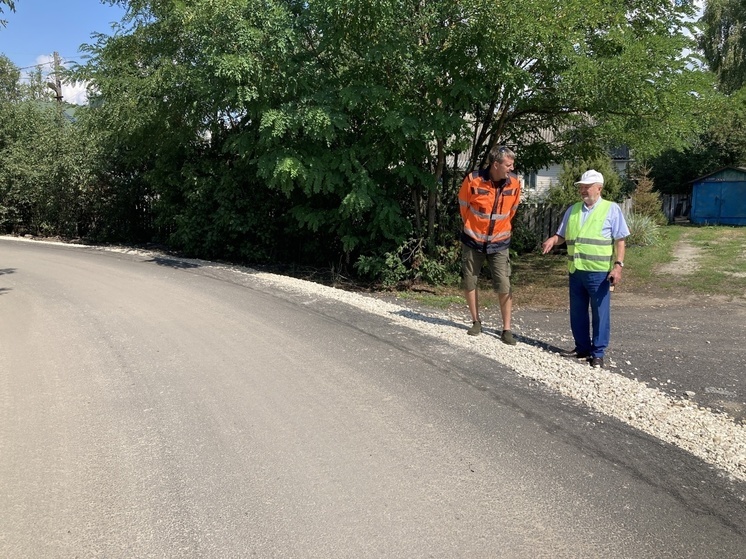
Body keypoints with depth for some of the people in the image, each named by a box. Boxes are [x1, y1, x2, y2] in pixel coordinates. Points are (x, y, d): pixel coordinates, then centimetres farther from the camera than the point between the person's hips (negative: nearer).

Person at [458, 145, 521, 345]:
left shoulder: (514, 183, -10)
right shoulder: (473, 180, -18)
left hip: (499, 243, 1)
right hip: (473, 240, 0)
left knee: (504, 286, -5)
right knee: (469, 283, 8)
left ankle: (506, 329, 5)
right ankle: (476, 322, 26)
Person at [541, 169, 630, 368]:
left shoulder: (612, 209, 0)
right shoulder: (573, 210, 13)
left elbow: (620, 240, -2)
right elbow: (562, 235, 18)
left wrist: (618, 265, -12)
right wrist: (552, 240, -5)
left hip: (599, 271, -5)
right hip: (576, 270, 5)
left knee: (600, 313, 2)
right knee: (577, 312, 12)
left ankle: (598, 353, 11)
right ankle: (582, 348, 26)